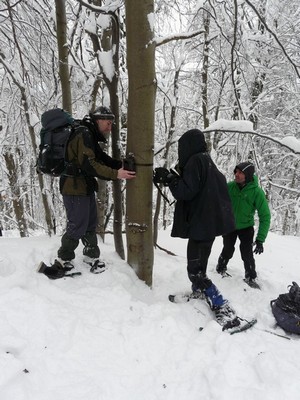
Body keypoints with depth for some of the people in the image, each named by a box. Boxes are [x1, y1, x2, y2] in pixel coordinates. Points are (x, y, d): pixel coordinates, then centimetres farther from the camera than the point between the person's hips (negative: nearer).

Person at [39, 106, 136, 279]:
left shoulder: (90, 137, 16)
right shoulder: (83, 134, -17)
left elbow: (103, 159, 11)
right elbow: (89, 164, -26)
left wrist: (122, 165, -3)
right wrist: (115, 174, -27)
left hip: (85, 187, 10)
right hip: (75, 188, -10)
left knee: (91, 224, 16)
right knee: (78, 226, -3)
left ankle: (92, 258, 29)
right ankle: (62, 263, 12)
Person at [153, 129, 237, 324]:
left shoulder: (195, 161, -15)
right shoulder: (206, 160, 15)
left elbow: (186, 191, -21)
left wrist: (168, 178, -10)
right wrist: (171, 177, 14)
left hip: (201, 224, -10)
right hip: (210, 221, 10)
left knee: (196, 271, -6)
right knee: (198, 265, 25)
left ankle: (223, 308, -6)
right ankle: (198, 293, 41)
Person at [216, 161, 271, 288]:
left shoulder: (257, 192, -25)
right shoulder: (230, 186, -19)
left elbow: (265, 216, -21)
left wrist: (260, 239, -24)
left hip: (246, 227, -1)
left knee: (247, 253, -8)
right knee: (228, 250, 5)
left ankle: (251, 277, 16)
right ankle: (221, 268, 34)